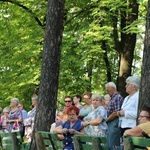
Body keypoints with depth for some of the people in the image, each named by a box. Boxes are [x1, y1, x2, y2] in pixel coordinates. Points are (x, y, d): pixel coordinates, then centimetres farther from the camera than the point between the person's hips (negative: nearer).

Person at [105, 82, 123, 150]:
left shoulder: (118, 97, -12)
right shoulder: (112, 98, 18)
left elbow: (116, 113, -19)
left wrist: (106, 119, -10)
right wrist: (107, 119, 8)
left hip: (115, 123, -10)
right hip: (110, 123, 10)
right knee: (109, 144, 11)